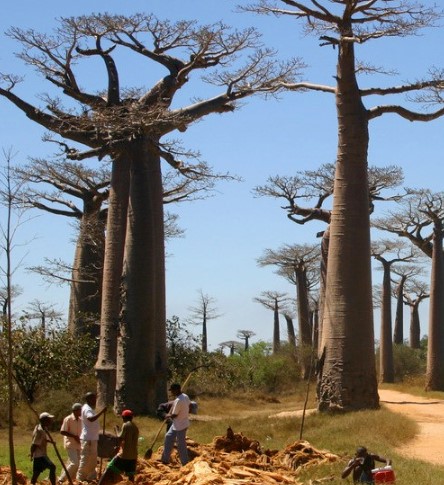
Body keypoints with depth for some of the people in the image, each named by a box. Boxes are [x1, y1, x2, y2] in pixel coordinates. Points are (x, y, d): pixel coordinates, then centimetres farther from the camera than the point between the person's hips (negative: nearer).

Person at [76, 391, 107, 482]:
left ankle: (91, 477, 25)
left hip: (92, 438, 10)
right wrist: (102, 412, -41)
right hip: (87, 438, -10)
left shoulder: (90, 408, 16)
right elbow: (91, 419, -38)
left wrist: (96, 437, 25)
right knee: (85, 459, -5)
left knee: (93, 459, 17)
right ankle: (80, 478, 0)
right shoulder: (87, 409, -17)